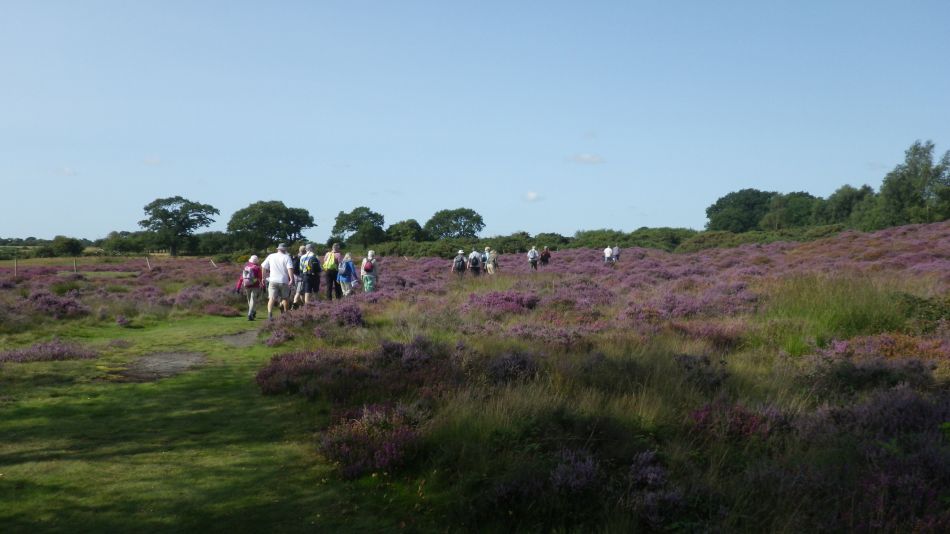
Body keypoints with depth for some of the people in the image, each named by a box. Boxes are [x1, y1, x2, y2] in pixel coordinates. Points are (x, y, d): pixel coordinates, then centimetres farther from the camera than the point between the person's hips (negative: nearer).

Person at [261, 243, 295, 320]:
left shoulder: (271, 256, 9)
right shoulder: (287, 257, -1)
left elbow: (263, 267, 11)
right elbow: (290, 268, -15)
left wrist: (264, 277, 21)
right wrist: (291, 279, -17)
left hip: (273, 281, 1)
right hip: (284, 281, -1)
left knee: (272, 298, -6)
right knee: (284, 298, 16)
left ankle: (270, 314, -24)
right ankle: (285, 314, 22)